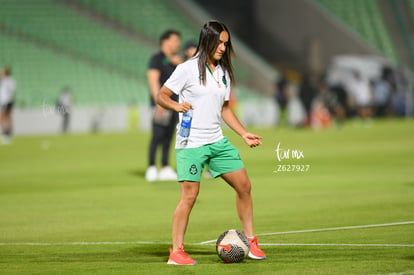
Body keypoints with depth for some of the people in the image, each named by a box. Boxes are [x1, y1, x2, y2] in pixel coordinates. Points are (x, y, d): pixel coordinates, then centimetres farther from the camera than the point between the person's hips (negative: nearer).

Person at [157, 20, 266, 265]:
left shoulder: (224, 72, 11)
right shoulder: (187, 69, -8)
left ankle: (250, 241, 16)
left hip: (217, 141, 7)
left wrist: (244, 133, 14)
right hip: (191, 144, -7)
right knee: (190, 195, -10)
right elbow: (161, 96, -5)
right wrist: (177, 106, -25)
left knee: (244, 185, 4)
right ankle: (176, 252, -1)